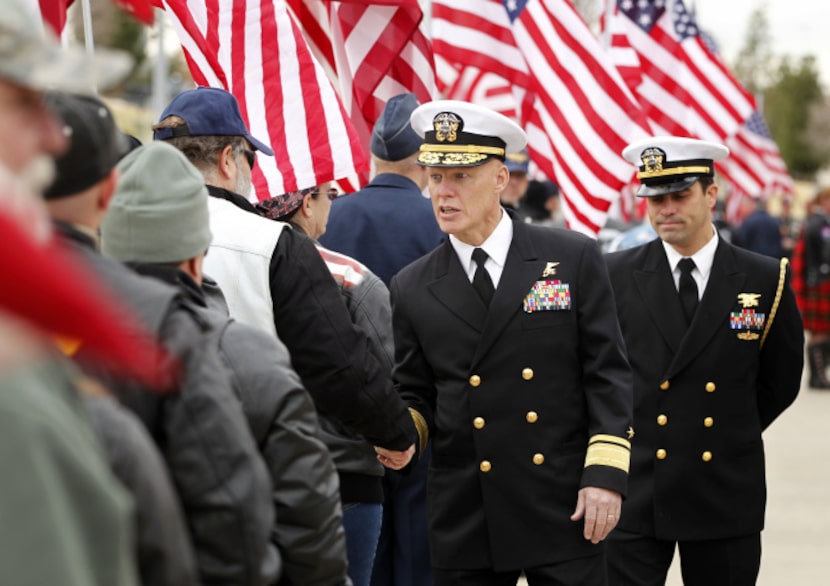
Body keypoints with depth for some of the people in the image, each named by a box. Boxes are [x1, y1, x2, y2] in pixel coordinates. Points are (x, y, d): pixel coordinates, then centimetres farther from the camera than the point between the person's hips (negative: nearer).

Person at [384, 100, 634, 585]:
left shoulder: (575, 260, 1)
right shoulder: (412, 289, 6)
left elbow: (608, 376, -1)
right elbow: (416, 396, 11)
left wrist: (606, 474, -10)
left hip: (565, 510, -2)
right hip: (464, 524, 2)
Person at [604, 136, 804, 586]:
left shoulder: (765, 280, 0)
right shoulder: (615, 276, 0)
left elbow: (779, 383, 10)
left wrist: (734, 435, 8)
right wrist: (626, 438, 5)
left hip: (725, 495, 1)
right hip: (634, 493, 0)